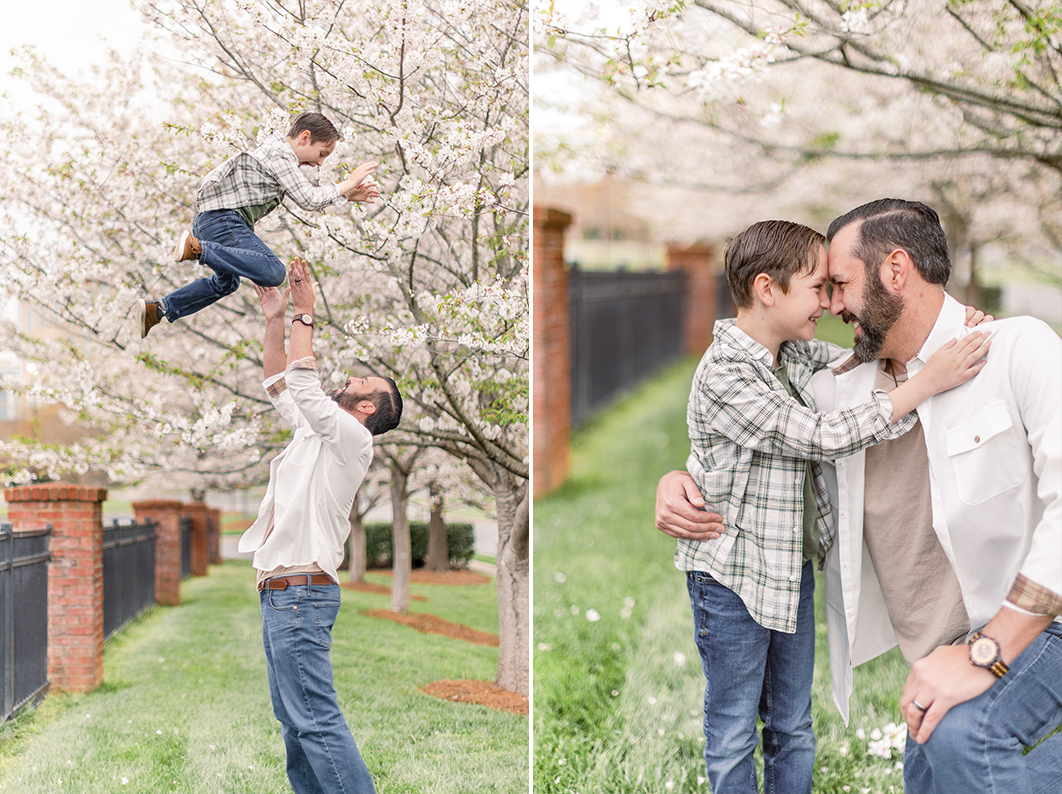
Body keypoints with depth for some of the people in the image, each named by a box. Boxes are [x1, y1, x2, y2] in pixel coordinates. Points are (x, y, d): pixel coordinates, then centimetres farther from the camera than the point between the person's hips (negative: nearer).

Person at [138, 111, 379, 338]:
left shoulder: (278, 153, 23)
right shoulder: (280, 155, -9)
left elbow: (305, 193, 31)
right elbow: (309, 200, -14)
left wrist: (348, 196, 24)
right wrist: (347, 184, -2)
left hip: (209, 222, 11)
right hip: (223, 219, -11)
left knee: (226, 282, 31)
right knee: (273, 272, -27)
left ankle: (157, 310, 28)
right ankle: (197, 248, -26)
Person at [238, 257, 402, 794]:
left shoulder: (351, 437, -7)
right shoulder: (315, 431, 19)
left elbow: (302, 378, -15)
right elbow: (278, 384, 26)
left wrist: (305, 312, -7)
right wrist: (275, 319, 17)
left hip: (299, 592, -10)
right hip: (281, 592, 10)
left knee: (315, 719, -16)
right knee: (294, 720, 11)